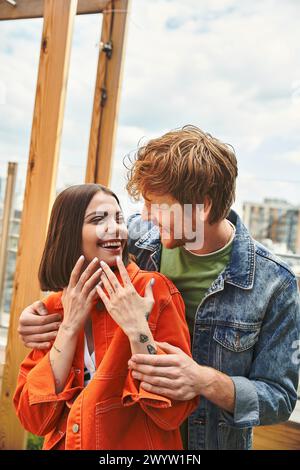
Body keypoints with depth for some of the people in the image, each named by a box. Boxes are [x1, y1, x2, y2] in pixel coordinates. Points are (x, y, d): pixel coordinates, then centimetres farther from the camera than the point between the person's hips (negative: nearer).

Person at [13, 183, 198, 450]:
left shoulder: (154, 289, -15)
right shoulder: (53, 308, -4)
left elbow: (173, 413, -18)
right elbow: (34, 419, -11)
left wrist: (137, 328, -28)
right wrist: (70, 325, -17)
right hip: (64, 443, 4)